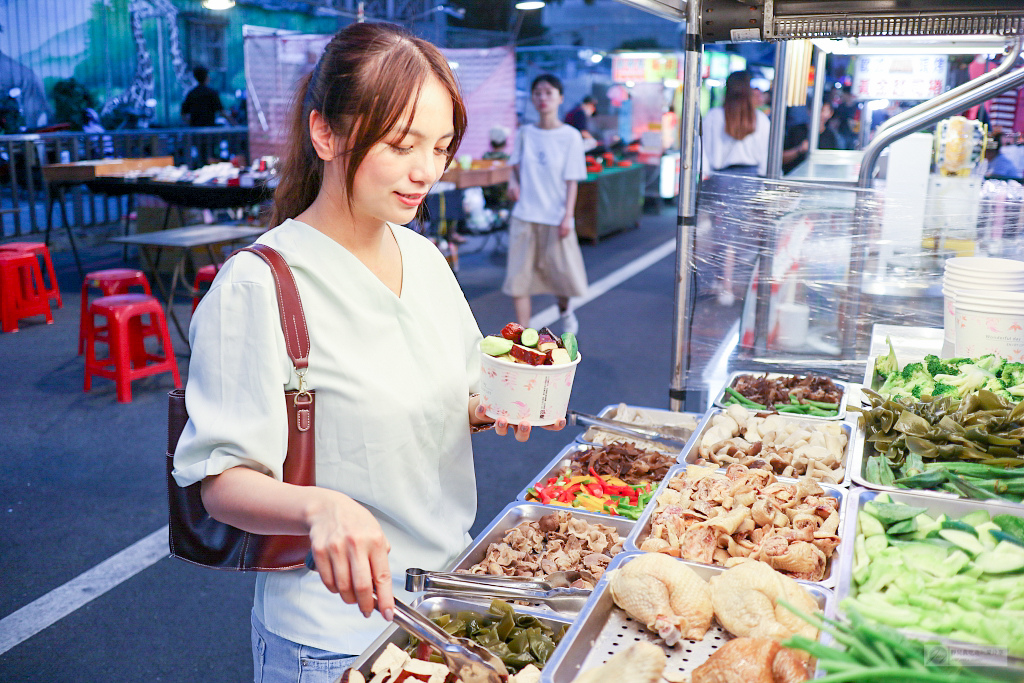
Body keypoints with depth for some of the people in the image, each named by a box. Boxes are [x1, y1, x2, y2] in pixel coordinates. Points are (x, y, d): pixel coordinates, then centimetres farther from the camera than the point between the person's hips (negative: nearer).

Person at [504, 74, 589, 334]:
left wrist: (567, 215, -11)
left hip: (556, 217, -2)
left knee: (564, 274, 6)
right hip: (524, 215, 2)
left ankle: (564, 310, 40)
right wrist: (513, 181, -5)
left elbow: (572, 180, -5)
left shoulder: (570, 136, -4)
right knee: (518, 277, 0)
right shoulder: (525, 133, 5)